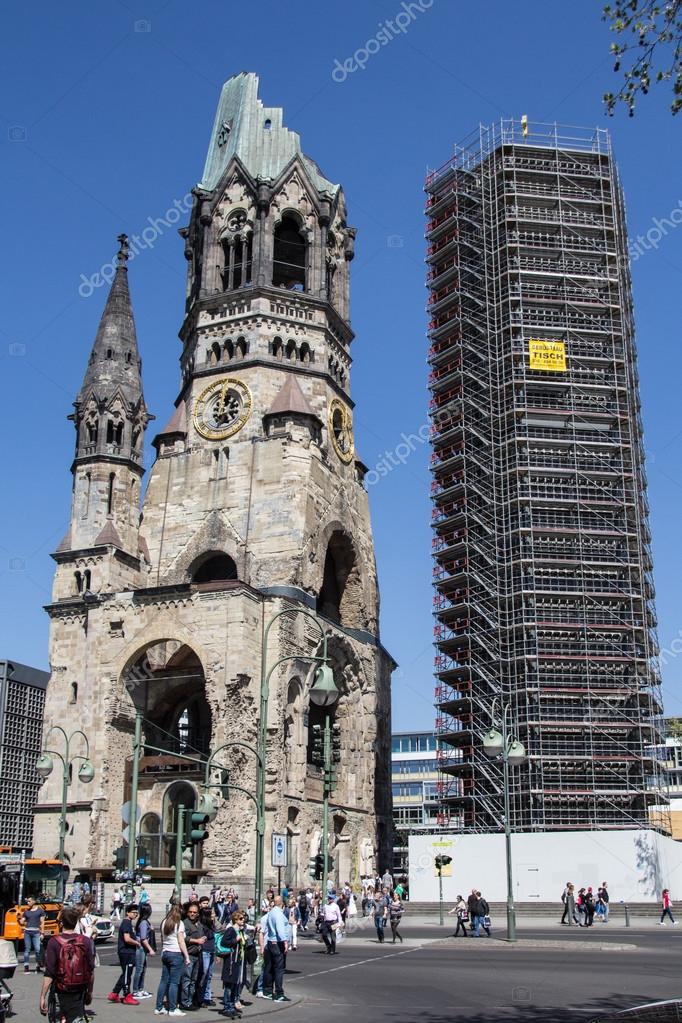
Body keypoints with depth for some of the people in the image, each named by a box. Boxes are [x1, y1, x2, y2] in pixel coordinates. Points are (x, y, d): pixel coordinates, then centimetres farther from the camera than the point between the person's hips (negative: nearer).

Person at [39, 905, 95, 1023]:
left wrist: (42, 997, -7)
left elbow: (49, 974, -13)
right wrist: (89, 991, 14)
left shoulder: (54, 942, -11)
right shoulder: (86, 941, -3)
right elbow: (91, 971, 1)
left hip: (61, 991, -2)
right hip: (80, 990, 2)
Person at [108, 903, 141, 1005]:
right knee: (127, 974, -1)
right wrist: (137, 943, -11)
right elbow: (127, 939, -26)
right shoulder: (126, 923, -16)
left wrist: (135, 941, 12)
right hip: (126, 953, -10)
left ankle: (114, 994, 20)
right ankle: (127, 997, 7)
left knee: (125, 974, 16)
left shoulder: (129, 923, 16)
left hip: (129, 952, 10)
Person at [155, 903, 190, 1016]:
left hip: (165, 953, 6)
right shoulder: (179, 923, -7)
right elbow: (181, 941, -10)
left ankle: (159, 1008, 12)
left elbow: (163, 938, 12)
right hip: (176, 953, -6)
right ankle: (172, 1009, 0)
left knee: (164, 981, 10)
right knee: (174, 982, -2)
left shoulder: (164, 923, 11)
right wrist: (186, 956, -7)